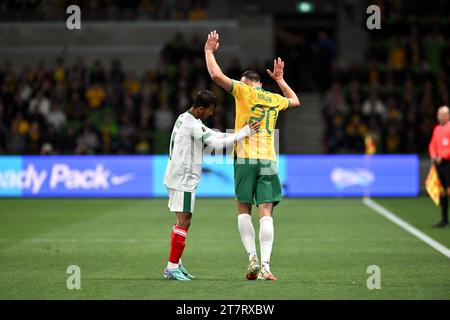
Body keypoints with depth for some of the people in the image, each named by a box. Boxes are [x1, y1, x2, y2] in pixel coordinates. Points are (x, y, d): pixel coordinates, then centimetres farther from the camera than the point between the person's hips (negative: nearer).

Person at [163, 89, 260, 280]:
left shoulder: (184, 119, 13)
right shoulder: (192, 125, -18)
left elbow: (212, 135, 16)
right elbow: (217, 143, -21)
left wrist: (240, 134, 5)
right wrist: (245, 132, -17)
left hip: (176, 178, 10)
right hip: (183, 180, -10)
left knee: (183, 222, 14)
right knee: (183, 222, -9)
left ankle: (175, 265, 17)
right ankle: (172, 267, -9)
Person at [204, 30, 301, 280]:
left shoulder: (244, 91, 3)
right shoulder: (275, 99, 17)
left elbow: (216, 75, -4)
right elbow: (295, 101, 39)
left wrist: (209, 51, 11)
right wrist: (280, 79, 49)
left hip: (245, 158, -2)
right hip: (269, 160, 3)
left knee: (244, 210, 9)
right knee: (266, 213, -5)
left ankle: (253, 258, -5)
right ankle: (265, 266, -14)